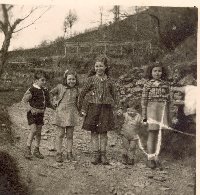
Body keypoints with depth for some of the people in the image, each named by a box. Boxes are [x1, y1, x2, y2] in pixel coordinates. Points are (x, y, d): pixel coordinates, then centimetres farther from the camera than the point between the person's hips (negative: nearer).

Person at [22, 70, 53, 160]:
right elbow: (24, 100, -10)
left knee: (39, 132, 10)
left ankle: (36, 150, 22)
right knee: (33, 130, -16)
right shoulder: (32, 90, -14)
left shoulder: (45, 90, 6)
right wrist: (30, 108, -18)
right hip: (32, 113, -6)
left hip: (40, 113, 6)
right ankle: (27, 149, -4)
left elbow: (47, 102, 16)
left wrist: (54, 107, 2)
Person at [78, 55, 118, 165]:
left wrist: (112, 106, 8)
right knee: (94, 132, 2)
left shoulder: (109, 81, 5)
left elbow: (114, 95, 17)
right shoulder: (91, 79, 0)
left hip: (105, 108, 1)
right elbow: (82, 94, 2)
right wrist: (81, 108, -1)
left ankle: (103, 155, 12)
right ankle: (95, 155, 10)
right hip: (93, 107, -1)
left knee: (103, 132, 4)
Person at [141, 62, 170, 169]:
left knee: (160, 135, 3)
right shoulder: (148, 84, 4)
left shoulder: (165, 84, 12)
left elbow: (168, 99, 15)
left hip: (163, 110, 3)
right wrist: (144, 115, -2)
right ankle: (150, 159, 1)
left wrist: (167, 114, 12)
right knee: (152, 134, -4)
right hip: (152, 109, -3)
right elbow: (144, 100, 2)